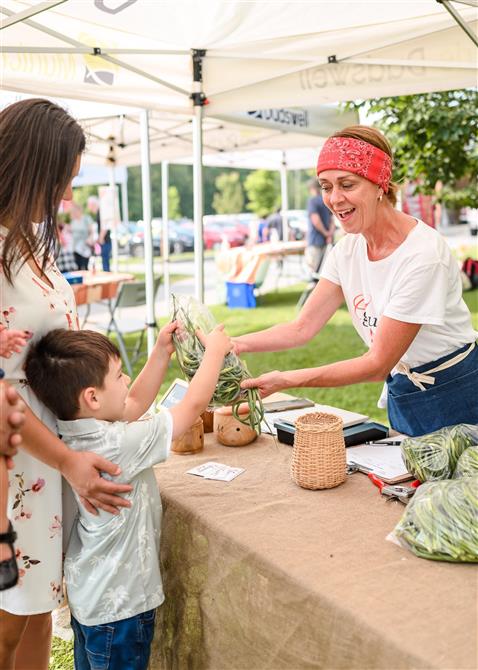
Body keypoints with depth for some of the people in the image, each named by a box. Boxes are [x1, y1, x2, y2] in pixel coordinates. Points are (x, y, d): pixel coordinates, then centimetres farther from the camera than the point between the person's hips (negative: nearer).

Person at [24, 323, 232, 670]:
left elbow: (135, 404, 12)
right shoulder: (117, 446, -30)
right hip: (118, 606, -8)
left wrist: (162, 352, 8)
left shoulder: (76, 432, -5)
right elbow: (194, 405, -23)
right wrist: (215, 349, -9)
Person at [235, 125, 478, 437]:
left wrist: (285, 380, -31)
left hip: (452, 396, -6)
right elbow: (302, 328, -5)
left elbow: (378, 364, -25)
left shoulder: (422, 256, -27)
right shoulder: (348, 249, -5)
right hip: (402, 394, 6)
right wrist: (234, 345, -20)